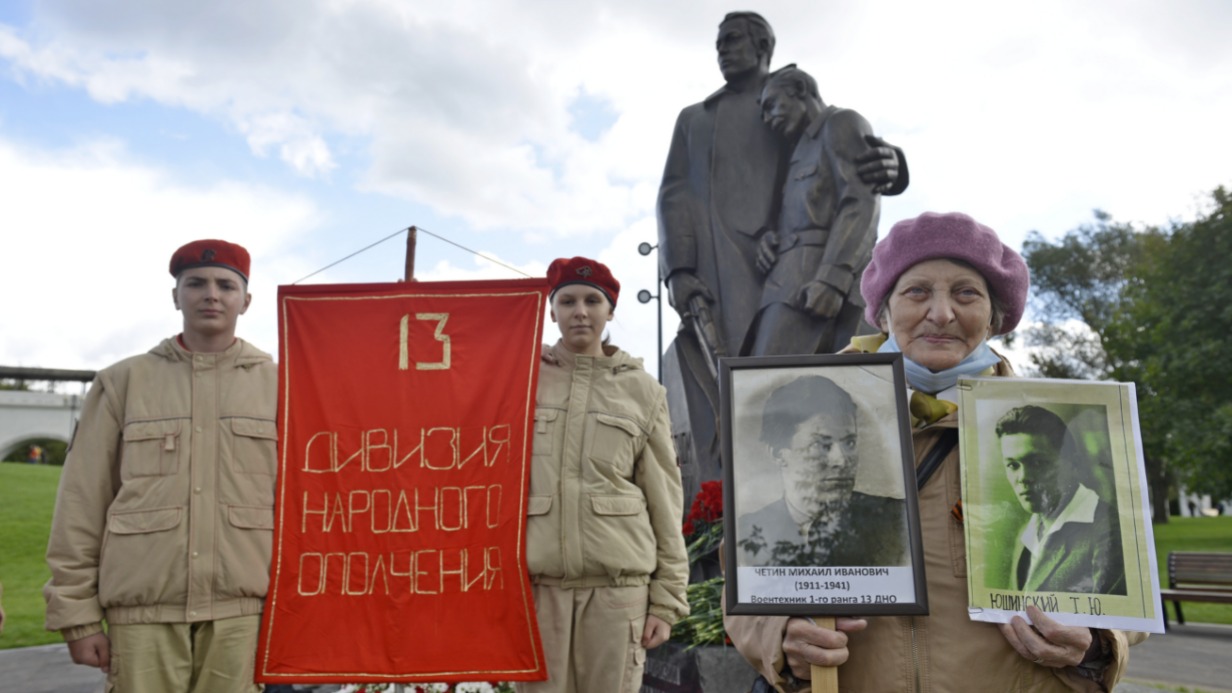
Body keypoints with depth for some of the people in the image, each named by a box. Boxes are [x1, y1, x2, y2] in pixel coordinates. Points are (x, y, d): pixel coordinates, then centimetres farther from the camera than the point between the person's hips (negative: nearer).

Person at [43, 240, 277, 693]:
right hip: (142, 611, 0)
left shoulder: (277, 384, 6)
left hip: (240, 611, 0)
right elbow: (81, 504, 6)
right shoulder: (123, 382, 8)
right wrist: (78, 614, 2)